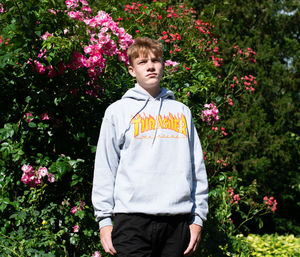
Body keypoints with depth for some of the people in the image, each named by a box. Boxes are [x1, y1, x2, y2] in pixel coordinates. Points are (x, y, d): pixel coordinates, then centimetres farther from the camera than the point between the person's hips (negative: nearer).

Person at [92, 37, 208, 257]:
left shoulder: (181, 112, 17)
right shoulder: (118, 111, 9)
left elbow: (197, 169, 15)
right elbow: (104, 170, 5)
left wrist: (198, 218, 7)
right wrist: (105, 218, -3)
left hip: (177, 221, 3)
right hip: (132, 220, -2)